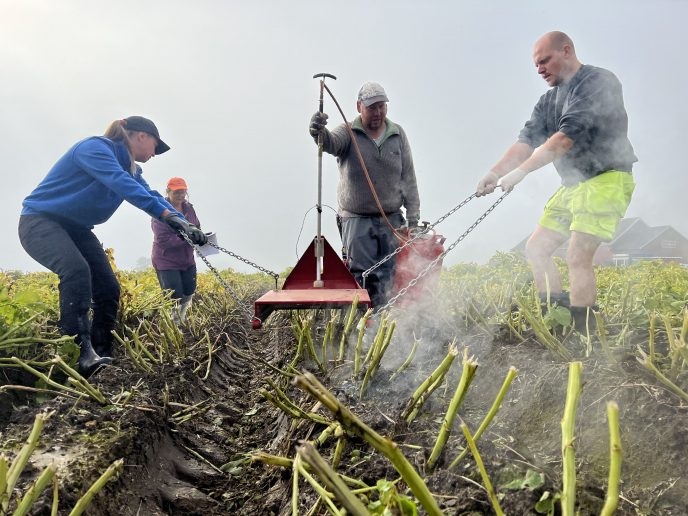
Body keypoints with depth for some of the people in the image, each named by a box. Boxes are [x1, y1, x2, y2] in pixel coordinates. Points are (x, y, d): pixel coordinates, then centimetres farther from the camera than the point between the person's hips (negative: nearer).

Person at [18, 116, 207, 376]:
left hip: (76, 229, 8)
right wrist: (168, 214, -43)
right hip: (41, 220, -8)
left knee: (108, 288, -5)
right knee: (76, 270, -33)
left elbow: (151, 196, -1)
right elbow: (121, 184, -34)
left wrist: (186, 225, -17)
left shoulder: (129, 168, 8)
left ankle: (101, 354, 2)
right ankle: (81, 352, -36)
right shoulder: (95, 147, -19)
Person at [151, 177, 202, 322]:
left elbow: (197, 227, 15)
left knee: (188, 294, 15)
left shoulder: (188, 208, 3)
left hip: (187, 261, 7)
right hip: (167, 262, -7)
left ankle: (181, 319, 38)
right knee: (174, 298, -6)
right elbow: (163, 240, -24)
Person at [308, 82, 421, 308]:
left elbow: (408, 177, 9)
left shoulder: (398, 135, 8)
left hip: (391, 219, 3)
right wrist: (319, 132, -50)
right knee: (361, 276, -6)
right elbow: (330, 142, -25)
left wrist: (413, 216, 4)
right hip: (357, 219, -3)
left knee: (386, 275, 6)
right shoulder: (348, 133, -1)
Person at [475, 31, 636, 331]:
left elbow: (566, 138, -23)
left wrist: (520, 172, -25)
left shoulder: (598, 82, -11)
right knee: (536, 248, 6)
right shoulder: (549, 101, 15)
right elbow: (525, 141, 2)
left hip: (607, 180, -9)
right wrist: (494, 173, -13)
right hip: (573, 185, 9)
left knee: (578, 257, -18)